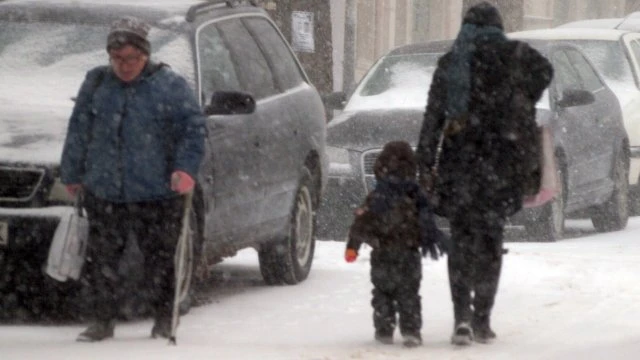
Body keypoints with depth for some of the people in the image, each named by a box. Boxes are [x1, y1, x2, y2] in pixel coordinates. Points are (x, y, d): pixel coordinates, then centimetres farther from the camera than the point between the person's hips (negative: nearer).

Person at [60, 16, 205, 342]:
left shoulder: (170, 86, -3)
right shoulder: (95, 84, 8)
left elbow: (193, 128, -5)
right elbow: (78, 131, 14)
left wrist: (186, 169, -17)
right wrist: (72, 174, 15)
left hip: (157, 195, -3)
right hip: (103, 194, 3)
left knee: (160, 260, 3)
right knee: (101, 260, 4)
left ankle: (164, 320, 17)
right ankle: (103, 321, 15)